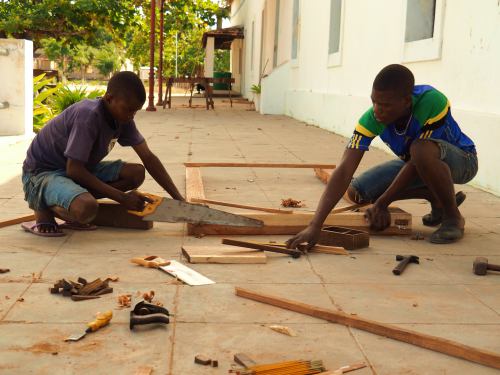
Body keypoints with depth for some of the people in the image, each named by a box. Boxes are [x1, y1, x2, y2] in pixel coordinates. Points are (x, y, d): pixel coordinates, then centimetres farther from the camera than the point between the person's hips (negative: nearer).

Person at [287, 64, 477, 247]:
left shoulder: (433, 102, -36)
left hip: (462, 159, -5)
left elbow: (418, 159, -31)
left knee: (422, 150, -39)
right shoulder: (372, 119, -26)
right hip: (415, 164, 5)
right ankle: (438, 199, 5)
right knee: (356, 191, -10)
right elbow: (344, 170, -34)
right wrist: (315, 225, -43)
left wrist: (382, 203, -26)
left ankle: (453, 216, -13)